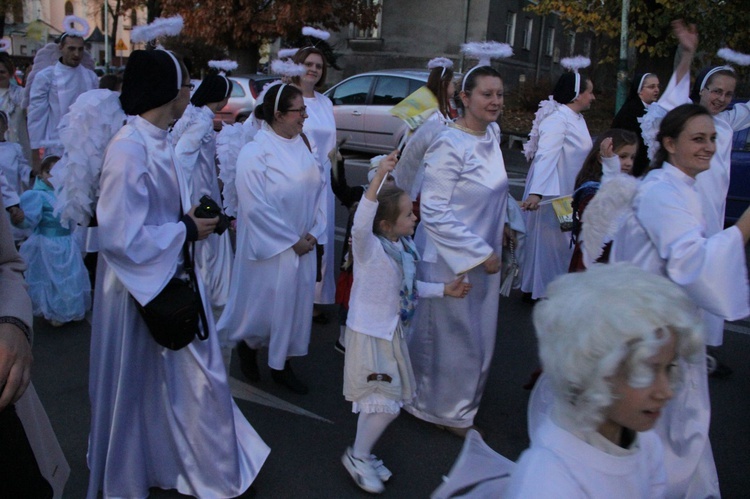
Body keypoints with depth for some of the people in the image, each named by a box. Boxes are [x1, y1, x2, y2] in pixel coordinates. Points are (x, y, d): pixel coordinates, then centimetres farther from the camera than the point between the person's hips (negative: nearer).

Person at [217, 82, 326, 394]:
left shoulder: (301, 145, 2)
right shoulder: (255, 153, -17)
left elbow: (319, 187, 5)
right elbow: (256, 207, -19)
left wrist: (313, 233, -4)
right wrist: (292, 241, -16)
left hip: (302, 246, 6)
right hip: (270, 248, -6)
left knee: (294, 304, 14)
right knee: (265, 304, 8)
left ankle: (282, 366, 30)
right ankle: (247, 345, 39)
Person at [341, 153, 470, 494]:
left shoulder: (404, 247, 2)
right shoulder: (369, 248, -22)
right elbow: (361, 224, -46)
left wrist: (444, 290, 7)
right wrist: (378, 178, -55)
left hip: (392, 333, 8)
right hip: (369, 335, -8)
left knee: (384, 401, 18)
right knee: (385, 404, -2)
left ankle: (363, 453, 38)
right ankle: (357, 458, 20)